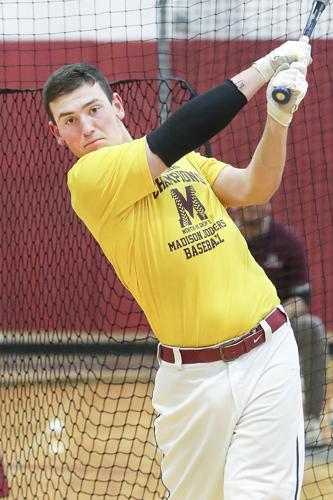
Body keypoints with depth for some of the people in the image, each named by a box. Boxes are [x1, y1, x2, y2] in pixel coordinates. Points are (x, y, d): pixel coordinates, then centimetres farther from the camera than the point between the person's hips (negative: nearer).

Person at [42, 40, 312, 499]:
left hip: (266, 355, 3)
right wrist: (264, 68, -7)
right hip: (190, 375, -3)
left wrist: (279, 120, -17)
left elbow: (253, 189, 1)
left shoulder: (185, 160, 14)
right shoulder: (87, 178, -6)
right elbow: (178, 135, -14)